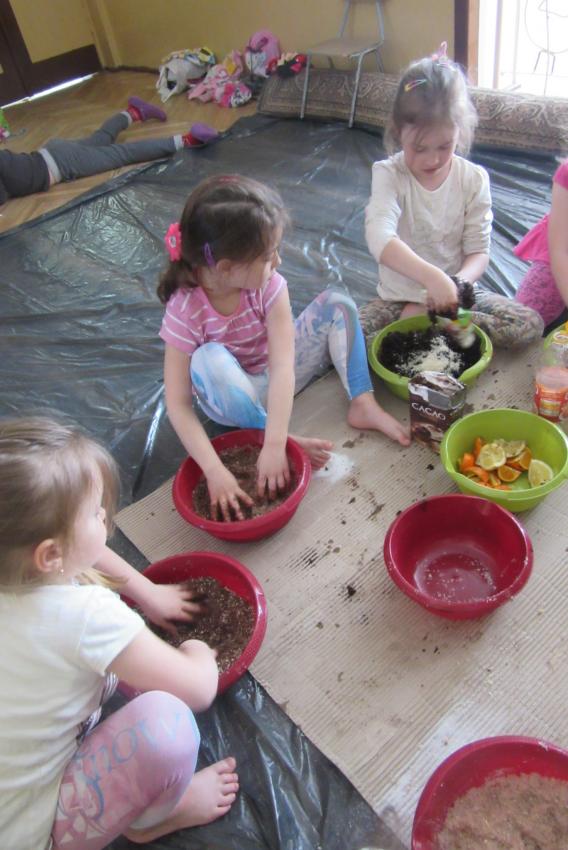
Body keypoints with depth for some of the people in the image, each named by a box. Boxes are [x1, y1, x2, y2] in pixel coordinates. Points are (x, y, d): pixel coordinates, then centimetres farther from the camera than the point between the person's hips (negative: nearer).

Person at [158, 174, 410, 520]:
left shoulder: (269, 286, -22)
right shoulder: (185, 310, -27)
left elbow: (282, 367, -32)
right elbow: (178, 404, -29)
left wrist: (273, 447, -42)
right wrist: (214, 469, -41)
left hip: (280, 380, 2)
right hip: (238, 394, -2)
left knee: (336, 304, -14)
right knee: (209, 360, -38)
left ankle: (363, 404, -17)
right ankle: (291, 440, -25)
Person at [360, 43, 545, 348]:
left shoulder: (473, 179, -4)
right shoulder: (389, 175, -12)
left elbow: (478, 252, -4)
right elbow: (379, 238, -31)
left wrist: (457, 283, -29)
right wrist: (432, 277, -46)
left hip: (454, 292, 2)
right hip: (399, 297, -2)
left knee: (530, 324, -18)